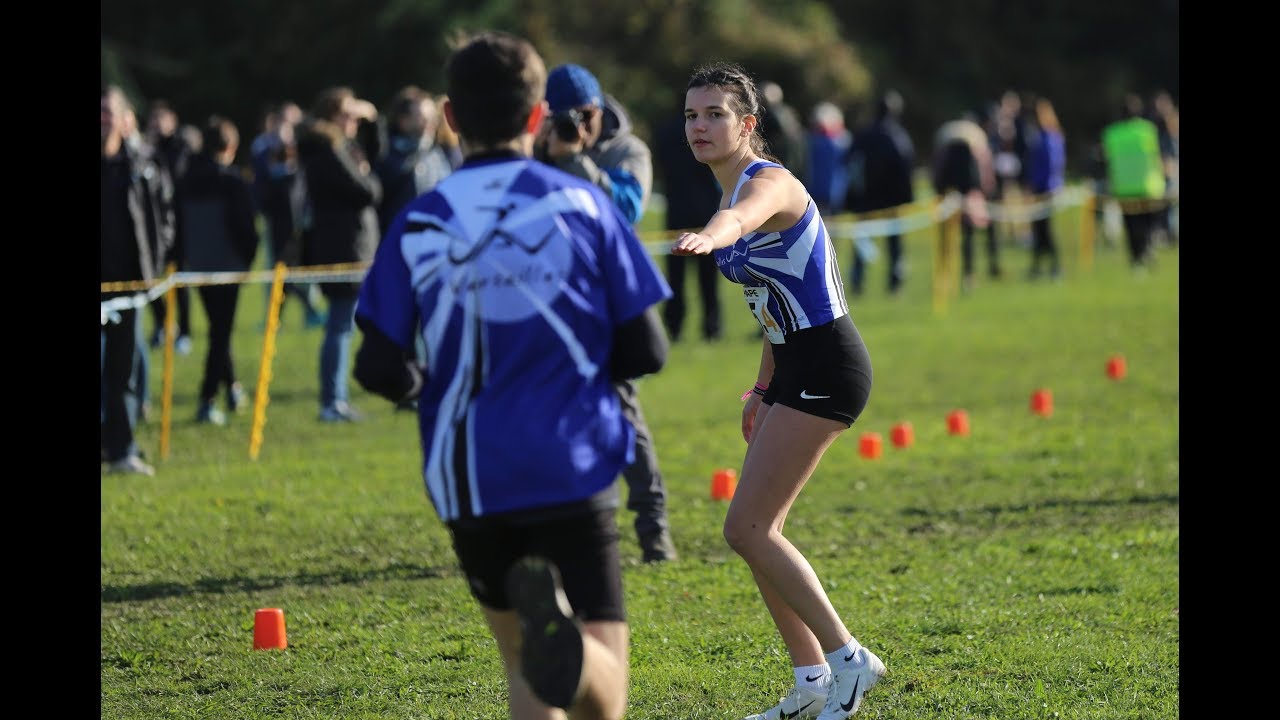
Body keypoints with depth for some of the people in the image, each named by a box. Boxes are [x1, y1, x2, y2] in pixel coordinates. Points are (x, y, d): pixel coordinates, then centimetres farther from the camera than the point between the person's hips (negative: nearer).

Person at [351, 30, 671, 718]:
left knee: (524, 665, 22)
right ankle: (556, 633, -40)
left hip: (467, 480, 2)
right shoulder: (583, 204, 2)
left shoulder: (417, 225, 3)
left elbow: (379, 369, -2)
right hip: (570, 472, -2)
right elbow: (644, 351, 2)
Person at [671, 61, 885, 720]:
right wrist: (762, 386, 22)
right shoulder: (735, 191, 12)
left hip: (825, 368, -10)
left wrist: (707, 237, -65)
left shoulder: (769, 183, -16)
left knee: (747, 528, -11)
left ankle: (848, 660, -5)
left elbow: (741, 217, -43)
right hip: (796, 369, 10)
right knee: (757, 531, 9)